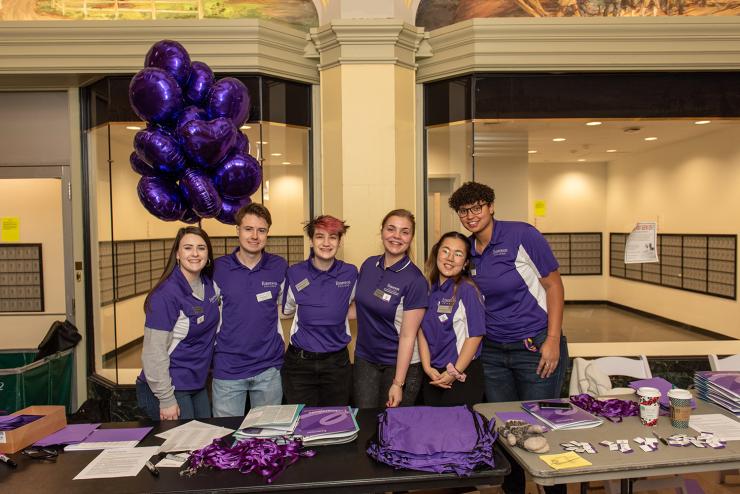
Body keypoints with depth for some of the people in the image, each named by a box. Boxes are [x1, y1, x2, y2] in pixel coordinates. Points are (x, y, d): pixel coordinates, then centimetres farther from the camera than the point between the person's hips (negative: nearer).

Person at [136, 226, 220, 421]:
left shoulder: (210, 285, 1)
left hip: (198, 386, 7)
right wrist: (166, 399, -18)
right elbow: (154, 352, -19)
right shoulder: (166, 294, -19)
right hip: (170, 389, -7)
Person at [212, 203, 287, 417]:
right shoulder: (218, 268, -5)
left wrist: (280, 338, 7)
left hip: (269, 369, 1)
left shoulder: (279, 267, -1)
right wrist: (214, 348, 2)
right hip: (227, 369, -1)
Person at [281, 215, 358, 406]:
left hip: (336, 362, 1)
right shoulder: (295, 273, -7)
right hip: (299, 362, -1)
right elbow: (287, 310, 8)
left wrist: (337, 315, 3)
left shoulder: (350, 273, -4)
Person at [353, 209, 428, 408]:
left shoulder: (415, 280, -17)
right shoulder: (368, 265, -1)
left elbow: (408, 336, -16)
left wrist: (398, 383, -16)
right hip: (364, 359, 4)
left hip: (400, 363, -4)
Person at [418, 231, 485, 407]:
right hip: (432, 375, 5)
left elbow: (475, 335, -12)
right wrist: (427, 368, -5)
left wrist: (455, 373, -11)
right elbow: (422, 331, 4)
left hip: (462, 375, -5)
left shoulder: (468, 290, -12)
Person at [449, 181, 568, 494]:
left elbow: (553, 285, -9)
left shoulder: (522, 235, -12)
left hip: (536, 348, -5)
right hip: (492, 353, 5)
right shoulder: (467, 250, 4)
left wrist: (553, 341, -14)